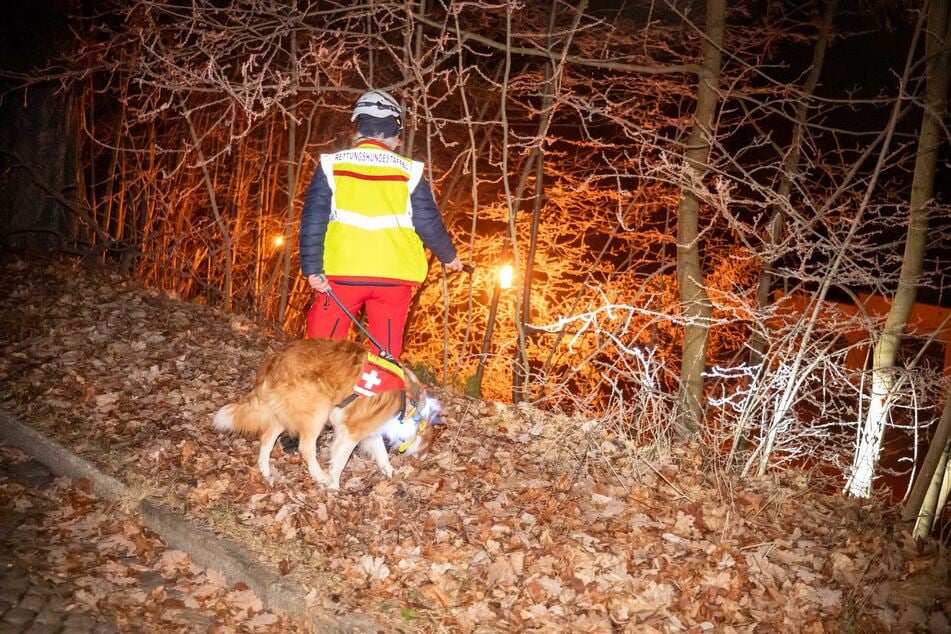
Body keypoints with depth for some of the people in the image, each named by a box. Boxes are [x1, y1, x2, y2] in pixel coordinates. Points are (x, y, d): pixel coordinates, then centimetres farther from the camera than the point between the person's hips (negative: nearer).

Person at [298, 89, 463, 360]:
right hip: (394, 276, 1)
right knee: (386, 353, 11)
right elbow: (429, 223, 6)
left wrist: (312, 269, -2)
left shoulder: (332, 165, 4)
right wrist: (449, 257, 22)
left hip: (342, 272, 0)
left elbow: (313, 219, -3)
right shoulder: (408, 170, 4)